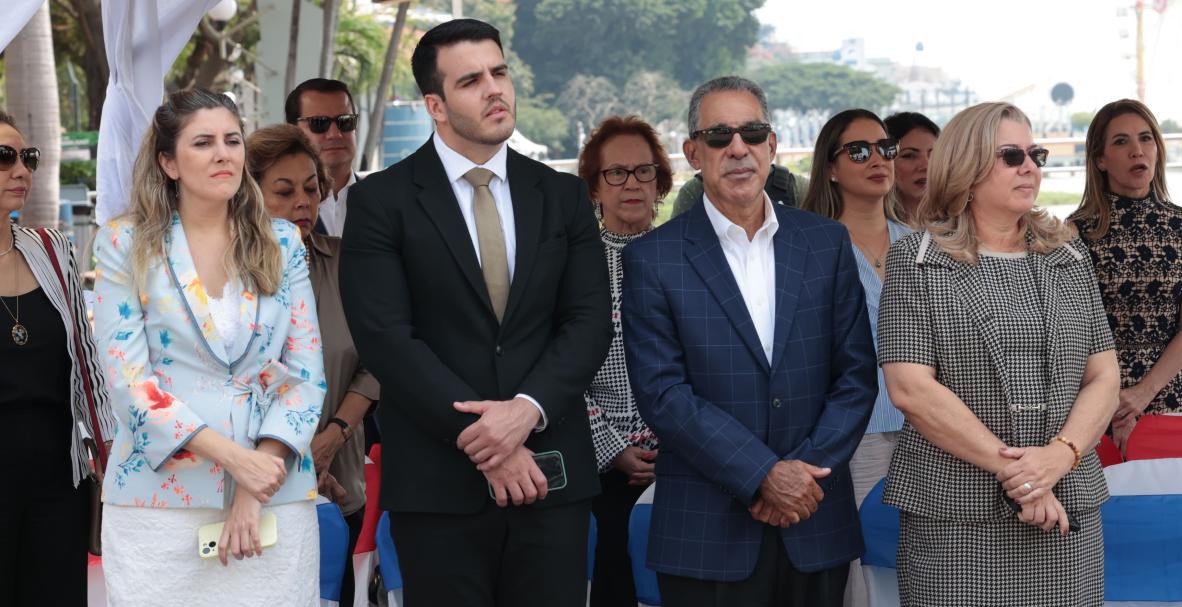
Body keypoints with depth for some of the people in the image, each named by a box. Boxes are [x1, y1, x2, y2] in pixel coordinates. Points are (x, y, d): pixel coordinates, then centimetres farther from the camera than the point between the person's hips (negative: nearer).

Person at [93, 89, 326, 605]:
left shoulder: (282, 243, 7)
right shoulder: (125, 245, 0)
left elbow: (306, 372, 2)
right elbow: (127, 378, -7)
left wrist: (256, 486, -10)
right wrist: (232, 457, -17)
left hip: (274, 496, 2)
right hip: (159, 499, -2)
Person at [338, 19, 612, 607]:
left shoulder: (562, 195, 10)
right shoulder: (381, 201, -1)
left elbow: (590, 320, 4)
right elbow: (387, 338, -8)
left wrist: (528, 408, -13)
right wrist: (480, 439, -13)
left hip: (550, 474, 3)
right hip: (438, 481, -2)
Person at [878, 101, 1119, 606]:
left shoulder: (1069, 258, 12)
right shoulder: (916, 260, 0)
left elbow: (1103, 379, 8)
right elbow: (910, 388, -9)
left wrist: (1060, 454, -11)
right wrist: (1010, 467, -13)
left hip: (1067, 513, 4)